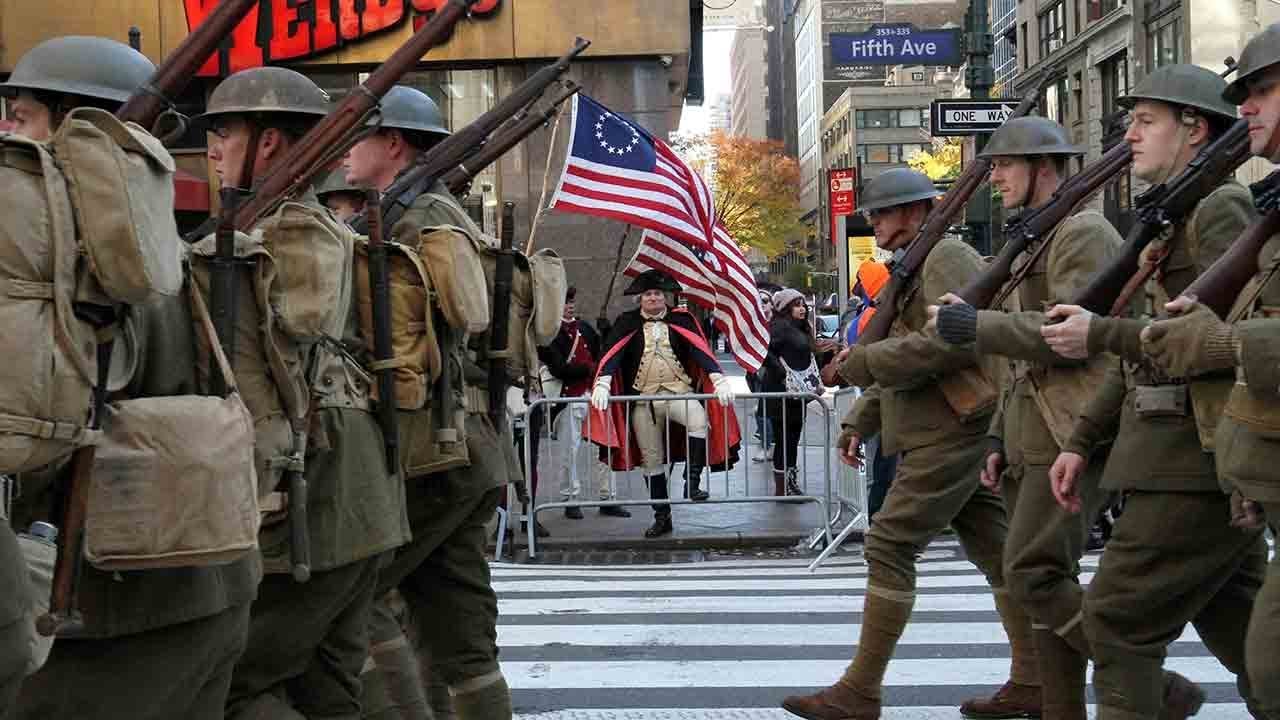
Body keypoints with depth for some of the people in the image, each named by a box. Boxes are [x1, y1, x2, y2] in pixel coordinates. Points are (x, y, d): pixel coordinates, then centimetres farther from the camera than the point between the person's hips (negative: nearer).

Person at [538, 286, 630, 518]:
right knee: (570, 450, 0)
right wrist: (589, 369, -12)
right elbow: (558, 368, -14)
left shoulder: (584, 327, 16)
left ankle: (608, 499, 11)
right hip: (568, 397, -5)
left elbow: (601, 352, 23)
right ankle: (570, 501, 10)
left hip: (594, 394, 5)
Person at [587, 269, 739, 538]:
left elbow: (701, 350, -5)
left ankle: (692, 482, -18)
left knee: (700, 420, -32)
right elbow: (612, 354, -6)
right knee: (651, 461, 5)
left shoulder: (681, 320, 5)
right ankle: (662, 517, 17)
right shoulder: (627, 323, 5)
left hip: (678, 391, -1)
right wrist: (602, 384, -22)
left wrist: (719, 380, -18)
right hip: (643, 398, 1)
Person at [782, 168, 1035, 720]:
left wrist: (861, 361, -16)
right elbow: (903, 361, 27)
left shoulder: (947, 256, -9)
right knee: (994, 550, 9)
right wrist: (859, 420, 17)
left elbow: (952, 341, -23)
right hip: (954, 433, 10)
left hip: (952, 432, -10)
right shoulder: (914, 270, 22)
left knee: (889, 548, -10)